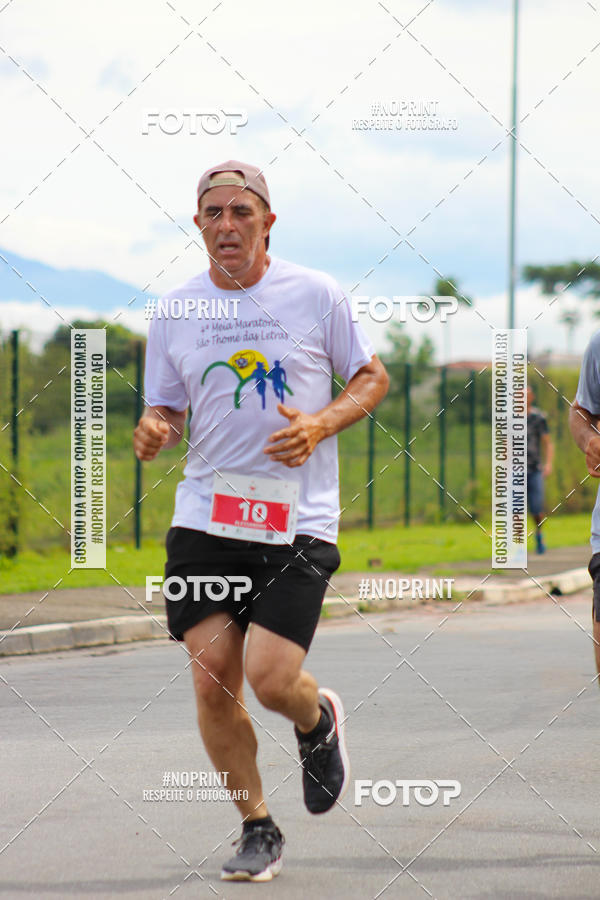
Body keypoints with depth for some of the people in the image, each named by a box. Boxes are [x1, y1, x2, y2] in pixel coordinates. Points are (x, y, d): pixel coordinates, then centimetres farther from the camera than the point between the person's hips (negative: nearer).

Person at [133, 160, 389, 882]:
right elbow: (164, 409, 14)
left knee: (270, 678, -14)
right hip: (204, 517, 3)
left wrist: (321, 425, -10)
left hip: (298, 520, -3)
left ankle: (319, 720, 24)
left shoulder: (315, 294, -1)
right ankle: (257, 829, 15)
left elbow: (372, 377, 9)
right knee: (212, 679, -5)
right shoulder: (174, 311, 6)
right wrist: (151, 433, -11)